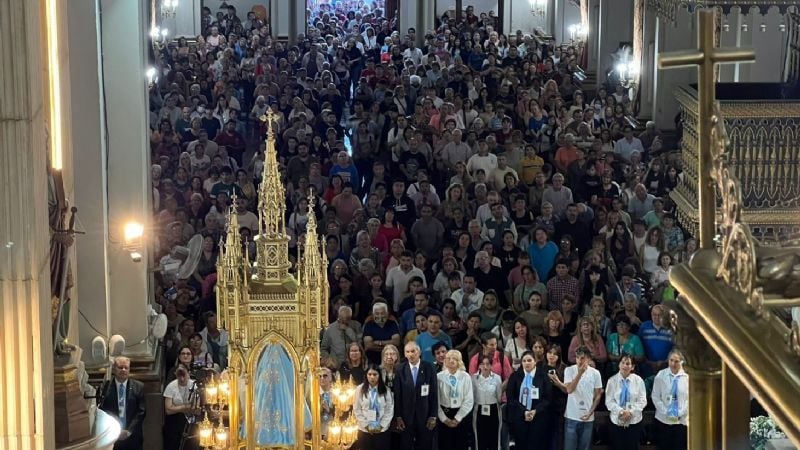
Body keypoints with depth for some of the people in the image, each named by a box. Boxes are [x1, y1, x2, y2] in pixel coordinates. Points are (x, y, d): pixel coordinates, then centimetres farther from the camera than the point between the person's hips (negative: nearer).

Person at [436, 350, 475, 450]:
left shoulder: (465, 377, -2)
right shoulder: (439, 377, -3)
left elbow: (469, 400, -4)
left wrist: (457, 418, -8)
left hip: (462, 415, 0)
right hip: (444, 415, 0)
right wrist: (444, 419, -7)